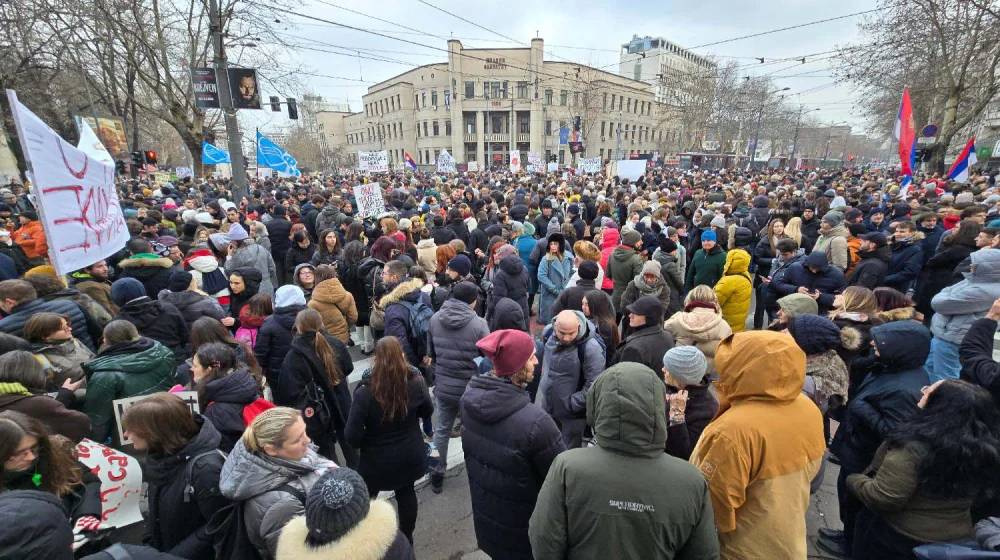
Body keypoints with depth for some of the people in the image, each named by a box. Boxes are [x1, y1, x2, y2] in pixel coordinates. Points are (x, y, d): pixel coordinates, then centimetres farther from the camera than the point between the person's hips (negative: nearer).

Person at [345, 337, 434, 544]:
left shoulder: (365, 392, -26)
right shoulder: (415, 383, -18)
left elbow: (352, 436, -20)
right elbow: (428, 412, 1)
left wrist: (365, 444, 1)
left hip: (377, 460, -2)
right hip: (409, 456, 3)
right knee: (406, 492, 26)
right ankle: (406, 538, 44)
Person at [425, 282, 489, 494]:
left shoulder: (435, 319, -6)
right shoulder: (479, 324, -21)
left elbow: (430, 352, 6)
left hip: (443, 386, 4)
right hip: (472, 387, -3)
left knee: (441, 430, 20)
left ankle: (437, 474, 33)